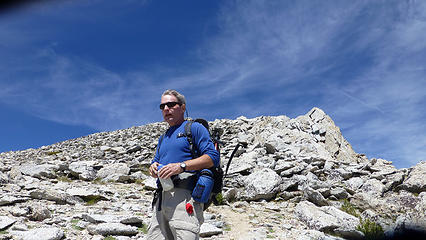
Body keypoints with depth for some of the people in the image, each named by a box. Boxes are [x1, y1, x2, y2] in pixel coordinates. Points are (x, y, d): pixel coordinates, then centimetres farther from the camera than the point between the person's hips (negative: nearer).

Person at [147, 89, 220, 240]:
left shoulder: (194, 128, 3)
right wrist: (154, 168, 4)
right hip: (162, 197, 8)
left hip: (184, 195, -7)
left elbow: (213, 157, -9)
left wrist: (181, 166, -18)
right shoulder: (163, 138, 28)